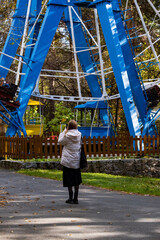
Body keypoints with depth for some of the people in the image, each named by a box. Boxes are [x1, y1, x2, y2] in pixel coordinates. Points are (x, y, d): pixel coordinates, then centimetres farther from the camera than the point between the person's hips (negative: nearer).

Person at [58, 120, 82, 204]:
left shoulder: (67, 135, -12)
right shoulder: (79, 135, -2)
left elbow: (60, 141, 3)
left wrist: (65, 131, 5)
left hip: (68, 160, -4)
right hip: (77, 160, 4)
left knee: (69, 180, 3)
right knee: (77, 180, 11)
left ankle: (70, 198, 3)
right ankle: (75, 198, 12)